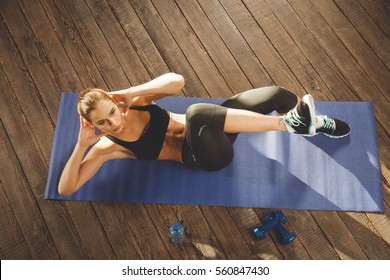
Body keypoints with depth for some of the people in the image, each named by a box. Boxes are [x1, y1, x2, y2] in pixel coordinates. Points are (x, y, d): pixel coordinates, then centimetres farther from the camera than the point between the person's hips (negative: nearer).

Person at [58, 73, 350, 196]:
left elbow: (177, 80, -17)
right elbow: (66, 189, -11)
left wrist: (131, 92, -25)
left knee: (279, 94, -9)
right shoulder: (107, 147, -8)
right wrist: (82, 145, -24)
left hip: (212, 132, 4)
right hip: (204, 156, -4)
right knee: (195, 112, -40)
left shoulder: (134, 103, -4)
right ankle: (288, 123, -32)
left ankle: (317, 123, 25)